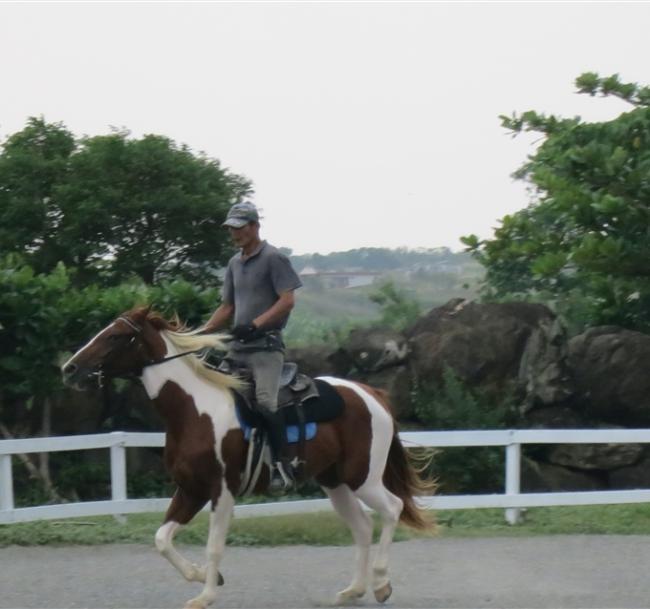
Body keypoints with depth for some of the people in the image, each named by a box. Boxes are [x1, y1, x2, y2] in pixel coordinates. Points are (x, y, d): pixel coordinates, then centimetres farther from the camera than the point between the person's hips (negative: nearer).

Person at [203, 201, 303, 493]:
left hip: (265, 344, -8)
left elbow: (287, 301, -13)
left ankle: (282, 466, -21)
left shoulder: (274, 258, -4)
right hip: (238, 346, 8)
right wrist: (201, 334, 9)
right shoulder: (235, 263, 18)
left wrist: (254, 325, -21)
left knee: (265, 400, -23)